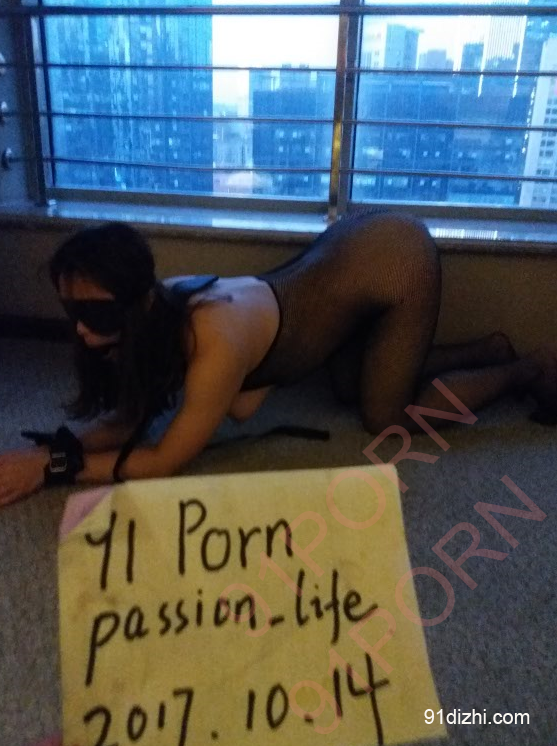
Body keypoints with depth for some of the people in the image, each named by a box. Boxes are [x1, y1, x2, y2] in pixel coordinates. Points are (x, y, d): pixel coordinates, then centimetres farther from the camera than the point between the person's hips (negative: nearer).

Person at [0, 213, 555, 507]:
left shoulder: (216, 342, -35)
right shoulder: (157, 309, -12)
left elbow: (166, 460, -25)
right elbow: (130, 418, -4)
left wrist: (55, 467, -23)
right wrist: (57, 446, -19)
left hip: (395, 260, -7)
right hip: (356, 245, 7)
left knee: (386, 417, 4)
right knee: (349, 387, 21)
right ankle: (490, 349, 34)